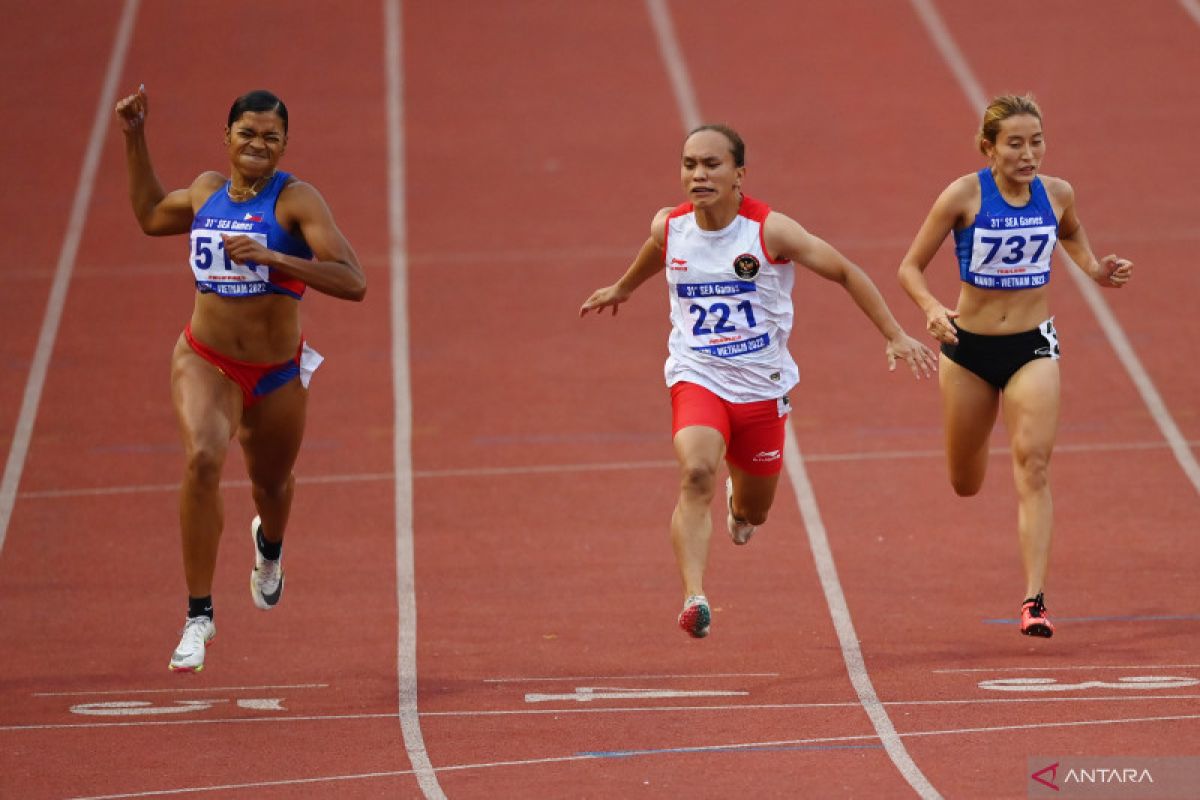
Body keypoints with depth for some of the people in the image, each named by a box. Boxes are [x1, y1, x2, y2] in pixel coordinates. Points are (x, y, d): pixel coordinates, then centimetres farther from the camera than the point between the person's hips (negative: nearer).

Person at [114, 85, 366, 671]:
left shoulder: (296, 200, -14)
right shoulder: (207, 190, 0)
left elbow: (352, 282, -25)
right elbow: (150, 216, 24)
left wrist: (270, 256, -32)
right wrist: (134, 138, 17)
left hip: (277, 372, -1)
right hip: (205, 360, 1)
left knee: (271, 483, 21)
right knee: (201, 458, -27)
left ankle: (269, 546, 62)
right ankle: (199, 615, -20)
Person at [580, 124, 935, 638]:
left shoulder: (770, 231, -14)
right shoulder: (669, 227, -4)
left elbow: (846, 273, -3)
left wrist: (895, 336, -3)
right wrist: (623, 288, 42)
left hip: (762, 386, 0)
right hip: (697, 379, 0)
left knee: (754, 512, 14)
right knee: (696, 472, -30)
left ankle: (740, 502, 55)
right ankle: (694, 598, -36)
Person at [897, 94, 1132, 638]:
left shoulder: (1056, 194, -4)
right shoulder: (964, 196, -13)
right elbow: (910, 267, -8)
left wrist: (1094, 268, 1)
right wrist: (931, 308, -27)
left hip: (1033, 347, 0)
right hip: (969, 347, 0)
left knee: (1033, 467, -18)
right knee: (965, 485, 15)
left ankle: (1034, 598, -21)